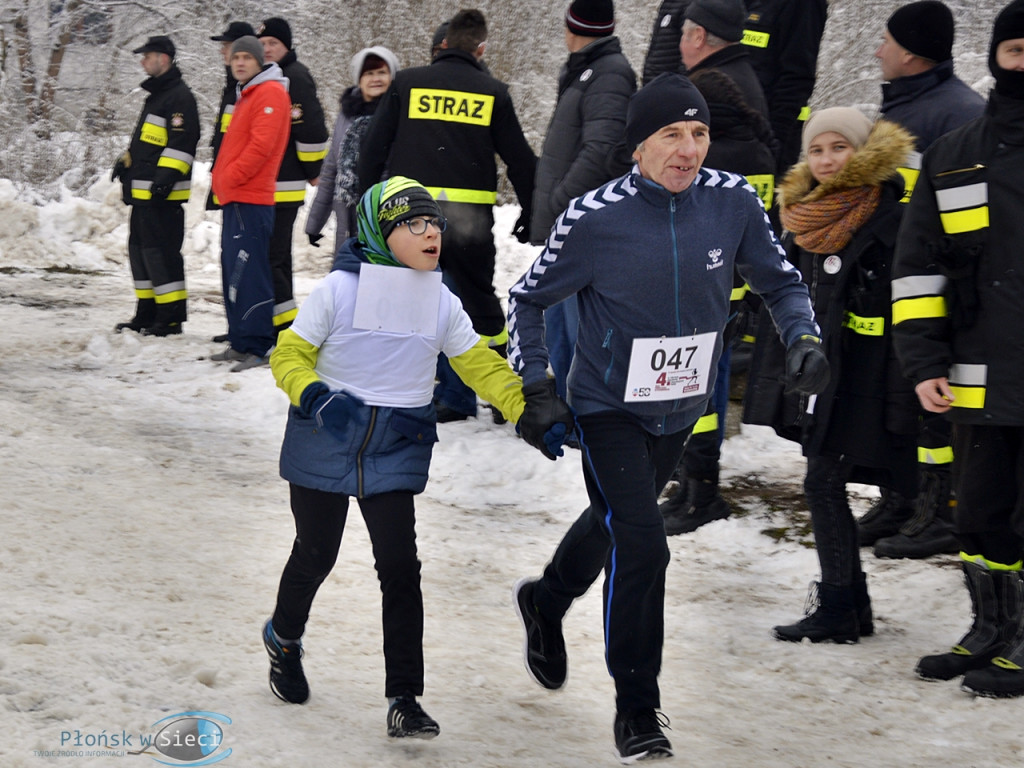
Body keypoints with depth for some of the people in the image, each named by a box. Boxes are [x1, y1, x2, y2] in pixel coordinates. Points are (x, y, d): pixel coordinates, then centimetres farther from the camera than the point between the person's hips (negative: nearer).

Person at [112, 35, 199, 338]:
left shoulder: (179, 97, -12)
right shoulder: (156, 95, 21)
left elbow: (183, 142, -21)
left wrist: (166, 176, -25)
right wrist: (126, 162, 25)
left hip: (162, 194, -11)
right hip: (142, 191, 11)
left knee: (160, 250, -11)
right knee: (140, 248, 13)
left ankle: (171, 316, -7)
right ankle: (147, 313, 20)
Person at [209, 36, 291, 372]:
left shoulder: (270, 92, -9)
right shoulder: (248, 95, 23)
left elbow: (261, 144, -19)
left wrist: (230, 176, -14)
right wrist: (223, 180, 14)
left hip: (251, 199, -11)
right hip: (235, 197, 11)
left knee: (249, 273, -13)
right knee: (233, 272, 12)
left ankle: (257, 347, -14)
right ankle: (240, 343, 18)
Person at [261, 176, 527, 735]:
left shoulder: (442, 305, 0)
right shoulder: (339, 291, -12)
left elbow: (481, 365, 5)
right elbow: (289, 355, -7)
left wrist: (528, 410, -8)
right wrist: (316, 397, -26)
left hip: (396, 453, 2)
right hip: (324, 447, -2)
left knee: (399, 566, -6)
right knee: (315, 554, 11)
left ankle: (403, 698, -3)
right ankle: (284, 638, 44)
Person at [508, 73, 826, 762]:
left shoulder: (733, 201, -11)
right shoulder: (595, 217, -20)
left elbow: (781, 283, 3)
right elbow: (528, 299, -5)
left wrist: (803, 337, -16)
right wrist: (537, 392, -10)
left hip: (682, 409, 5)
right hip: (609, 408, -5)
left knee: (615, 522, 24)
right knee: (641, 543, -16)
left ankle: (545, 601, 56)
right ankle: (637, 711, -1)